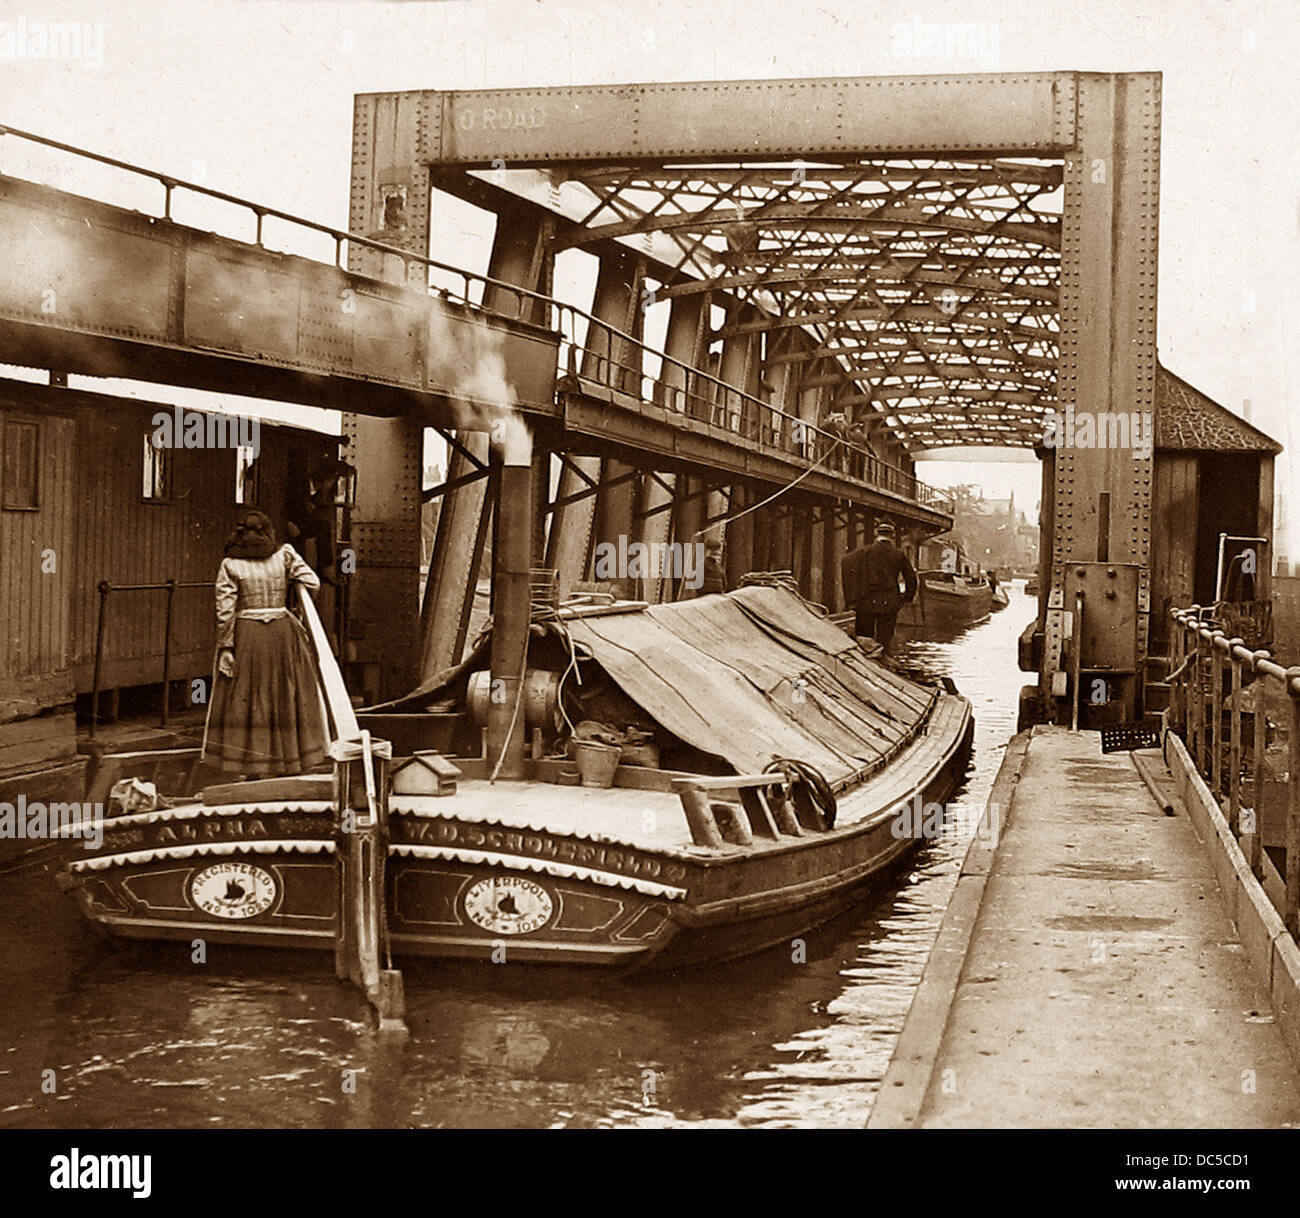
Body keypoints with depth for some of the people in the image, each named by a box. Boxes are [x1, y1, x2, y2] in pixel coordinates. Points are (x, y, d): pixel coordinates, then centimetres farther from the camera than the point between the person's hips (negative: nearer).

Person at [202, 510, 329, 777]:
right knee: (286, 696, 11)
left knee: (246, 699, 5)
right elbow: (313, 583, -5)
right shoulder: (284, 555, 1)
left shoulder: (230, 565, -2)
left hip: (245, 635, -1)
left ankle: (259, 768, 6)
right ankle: (290, 763, 16)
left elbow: (225, 610, -7)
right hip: (283, 633, 1)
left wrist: (225, 647, -7)